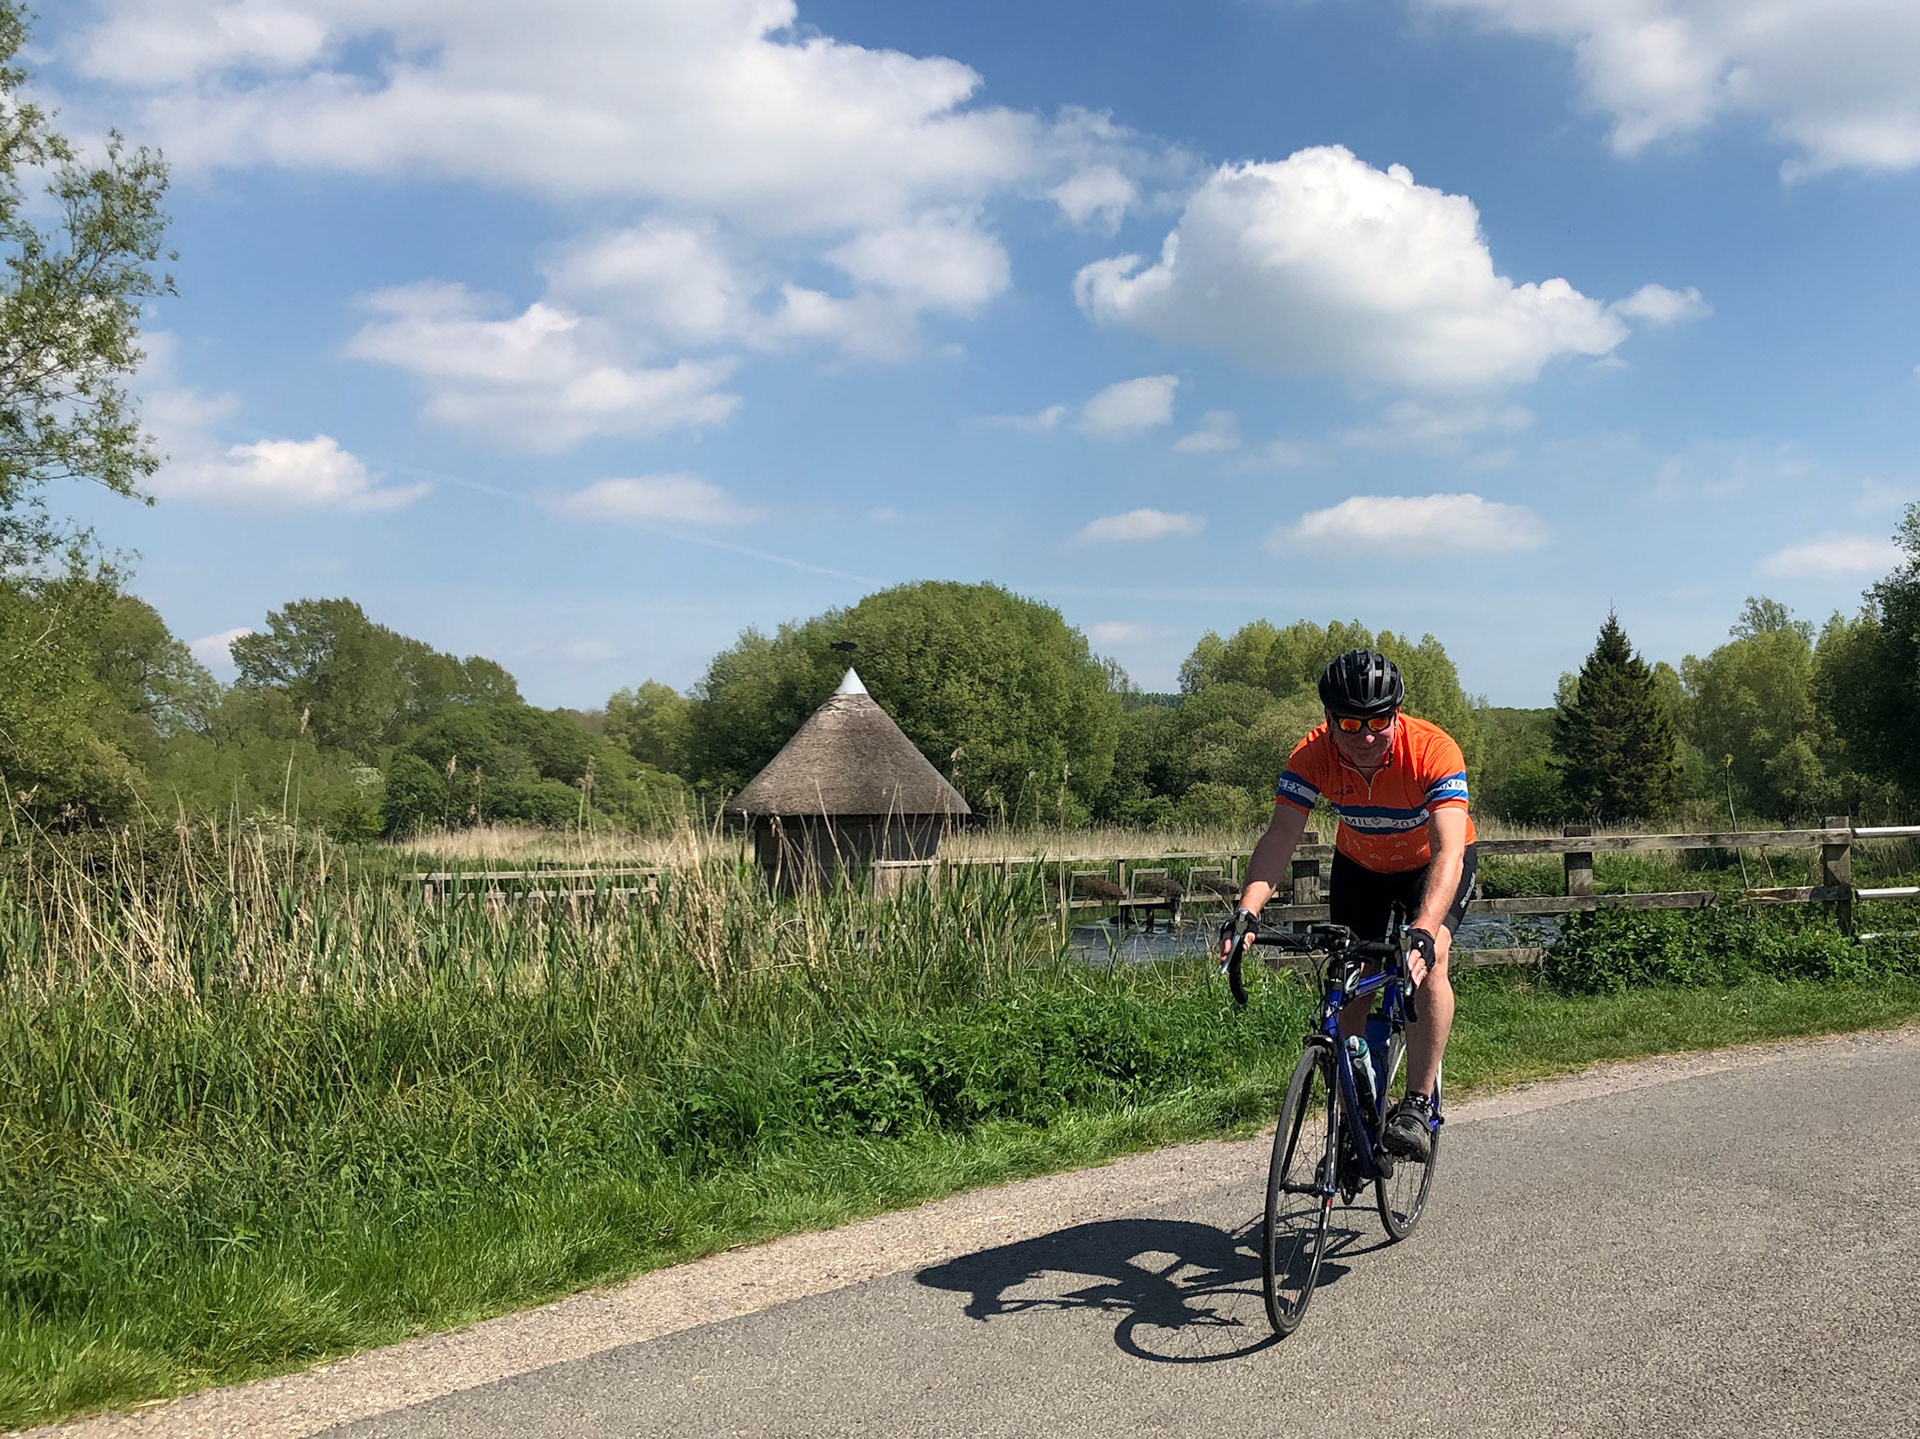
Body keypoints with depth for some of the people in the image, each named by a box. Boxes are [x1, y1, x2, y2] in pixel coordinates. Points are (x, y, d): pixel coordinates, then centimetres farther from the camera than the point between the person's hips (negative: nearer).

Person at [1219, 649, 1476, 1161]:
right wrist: (1245, 912, -51)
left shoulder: (1433, 750, -36)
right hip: (1360, 864, 3)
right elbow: (1279, 837, -34)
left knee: (1429, 958, -28)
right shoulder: (1312, 756, -28)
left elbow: (1449, 851, -45)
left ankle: (1418, 1104, -20)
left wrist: (1423, 932, -60)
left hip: (1431, 863, -3)